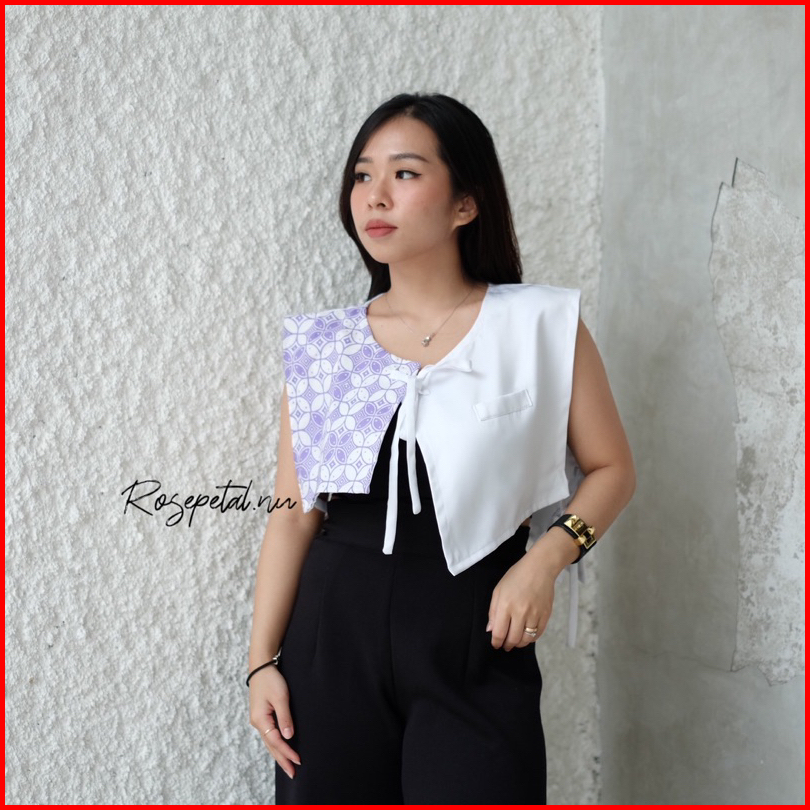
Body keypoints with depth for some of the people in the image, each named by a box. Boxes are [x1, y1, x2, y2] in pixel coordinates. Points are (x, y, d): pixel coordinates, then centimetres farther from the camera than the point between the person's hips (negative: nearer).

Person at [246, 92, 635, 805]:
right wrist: (262, 661, 1)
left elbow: (611, 467, 5)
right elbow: (294, 513, 5)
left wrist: (544, 560, -11)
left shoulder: (542, 325, -1)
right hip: (334, 630, 2)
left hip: (473, 637, -2)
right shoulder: (321, 344, 6)